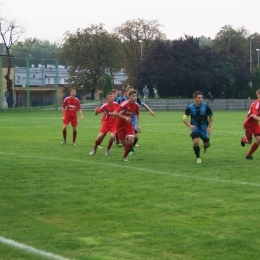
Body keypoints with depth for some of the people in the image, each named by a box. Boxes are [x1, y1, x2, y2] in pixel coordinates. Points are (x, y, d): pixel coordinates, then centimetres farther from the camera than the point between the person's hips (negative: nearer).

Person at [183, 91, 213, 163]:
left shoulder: (205, 107, -15)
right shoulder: (190, 108, -16)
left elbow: (210, 116, 0)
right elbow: (184, 119, -15)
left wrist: (209, 127, -9)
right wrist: (190, 125, -33)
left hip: (204, 128, 1)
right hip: (195, 128, -1)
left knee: (207, 145, 6)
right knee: (195, 142, -21)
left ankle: (205, 146, 48)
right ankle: (198, 157, 4)